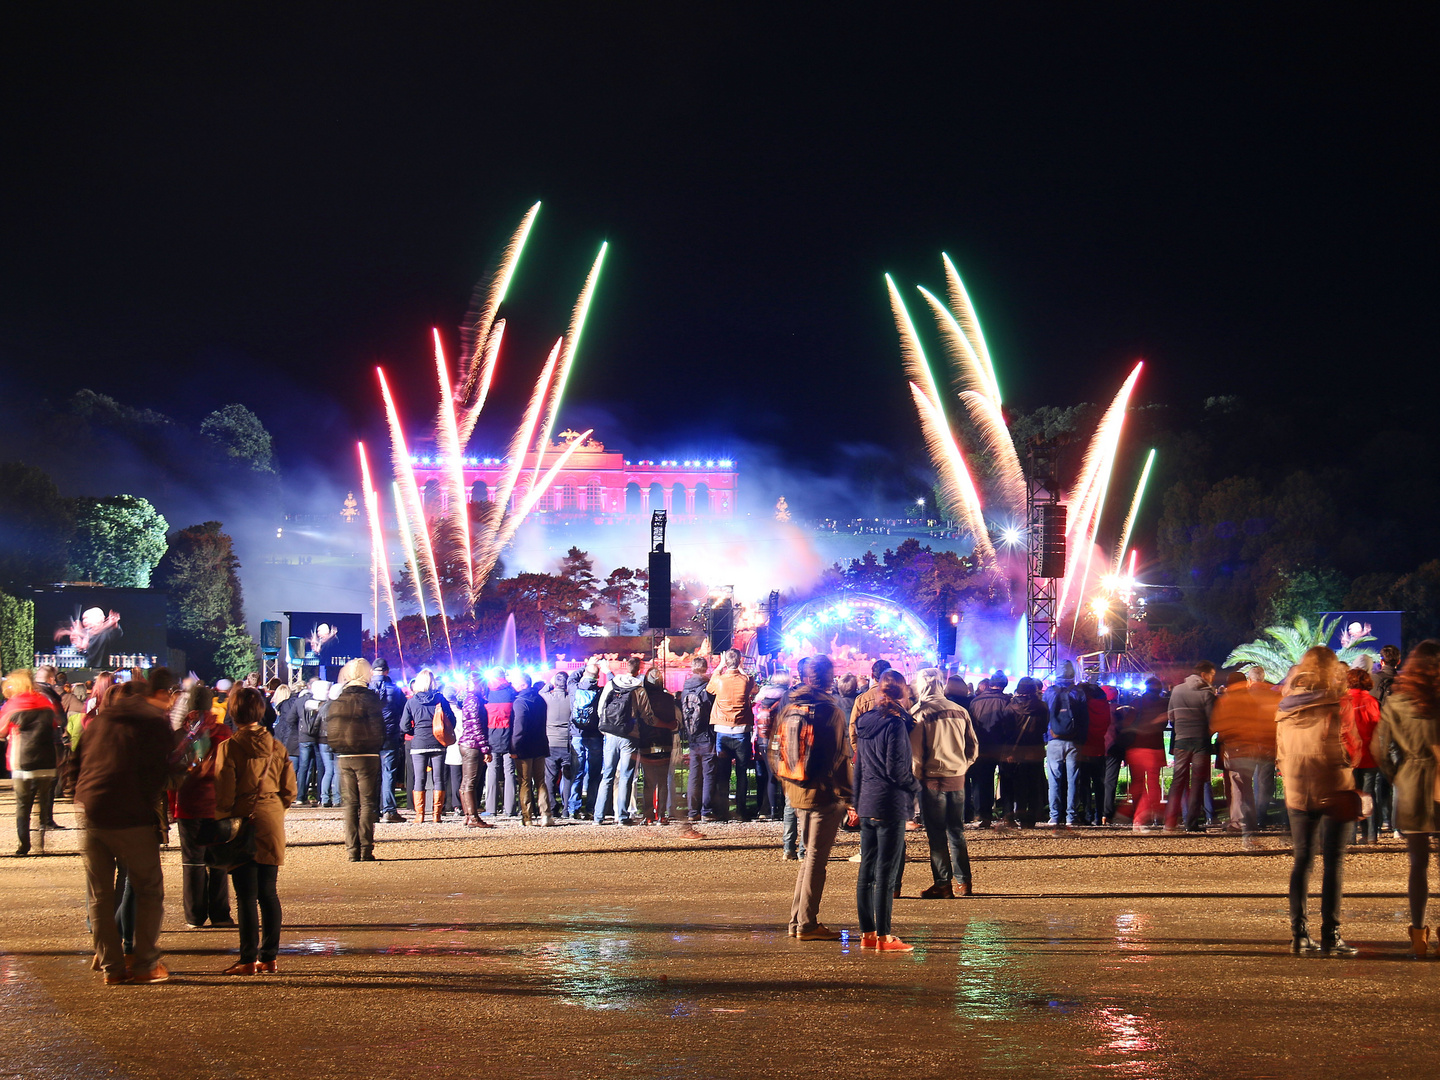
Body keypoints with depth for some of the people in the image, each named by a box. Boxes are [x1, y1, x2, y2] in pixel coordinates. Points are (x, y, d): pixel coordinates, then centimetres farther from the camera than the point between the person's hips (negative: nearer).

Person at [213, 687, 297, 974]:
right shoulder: (276, 747, 6)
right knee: (268, 892, 9)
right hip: (271, 826, 5)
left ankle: (248, 960, -1)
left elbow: (224, 793, -11)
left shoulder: (229, 748, -9)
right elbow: (289, 790, 6)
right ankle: (268, 958, 11)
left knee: (246, 895, -2)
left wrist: (220, 821, 1)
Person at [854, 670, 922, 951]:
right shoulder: (894, 725, -13)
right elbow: (895, 769, -17)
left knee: (867, 870, 11)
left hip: (867, 805, 8)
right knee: (886, 872, -5)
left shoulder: (866, 723, 10)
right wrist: (916, 787, 0)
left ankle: (867, 933, 16)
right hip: (890, 806, -8)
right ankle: (883, 937, -4)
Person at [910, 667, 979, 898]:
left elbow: (914, 751, -10)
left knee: (936, 834, 1)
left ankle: (943, 884, 1)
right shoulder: (959, 711, 6)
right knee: (957, 831, 14)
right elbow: (973, 747, 10)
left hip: (933, 779, -5)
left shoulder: (919, 713, -10)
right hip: (957, 778, 5)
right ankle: (963, 881, 16)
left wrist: (916, 775, 3)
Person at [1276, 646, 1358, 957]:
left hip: (1297, 792, 4)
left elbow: (1281, 754, 11)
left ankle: (1298, 934, 9)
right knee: (1334, 861, 0)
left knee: (1302, 860, 10)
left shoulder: (1286, 708, 6)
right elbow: (1352, 747, -6)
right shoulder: (1337, 704, -8)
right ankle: (1330, 935, -3)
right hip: (1333, 790, -4)